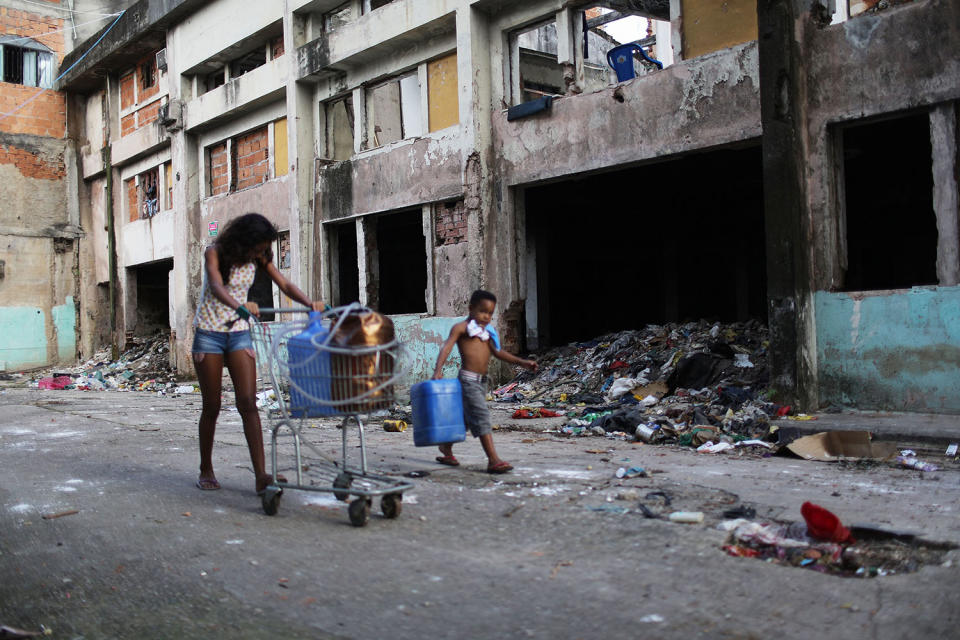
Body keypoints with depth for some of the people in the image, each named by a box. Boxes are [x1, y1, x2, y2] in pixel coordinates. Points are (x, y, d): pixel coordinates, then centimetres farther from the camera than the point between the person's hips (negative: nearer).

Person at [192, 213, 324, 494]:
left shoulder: (258, 258, 0)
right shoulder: (215, 252, -13)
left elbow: (285, 284, -7)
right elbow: (216, 286, -32)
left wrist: (310, 303, -27)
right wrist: (240, 306, -52)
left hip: (239, 333, 3)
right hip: (209, 332, -3)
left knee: (248, 403, -10)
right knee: (212, 406, 2)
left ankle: (260, 476, -15)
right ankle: (206, 471, 20)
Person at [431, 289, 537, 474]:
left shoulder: (488, 331, 16)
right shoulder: (461, 327, -5)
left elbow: (498, 352, 16)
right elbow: (447, 347, -14)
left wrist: (522, 362, 7)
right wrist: (438, 370, -29)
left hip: (482, 380, 8)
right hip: (468, 378, -8)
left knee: (466, 416, 17)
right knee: (481, 416, -14)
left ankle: (446, 448, 36)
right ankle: (493, 460, -18)